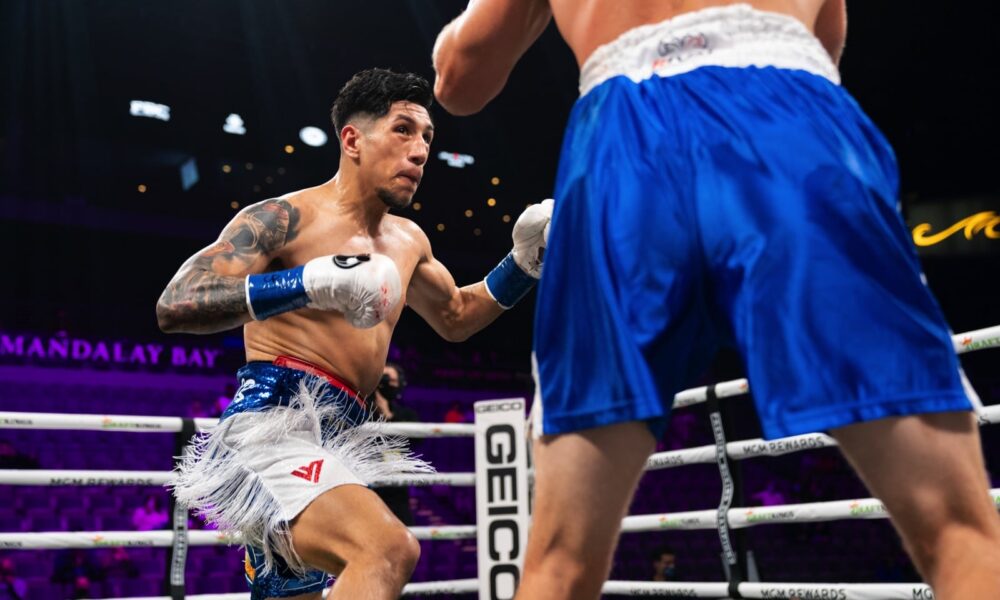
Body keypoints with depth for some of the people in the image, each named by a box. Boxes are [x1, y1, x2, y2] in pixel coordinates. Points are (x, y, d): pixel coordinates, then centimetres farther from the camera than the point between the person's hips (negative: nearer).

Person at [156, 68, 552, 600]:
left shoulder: (407, 241, 18)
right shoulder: (286, 218, -7)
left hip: (332, 446, 9)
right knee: (389, 548, -33)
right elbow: (174, 306, -16)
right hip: (272, 425, -9)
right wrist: (309, 282, -27)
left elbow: (456, 318, 34)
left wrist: (525, 261, 19)